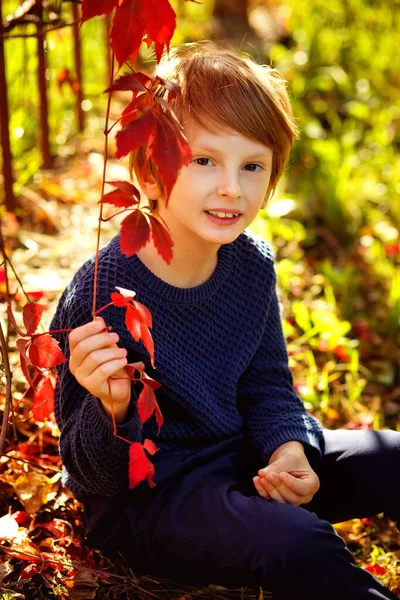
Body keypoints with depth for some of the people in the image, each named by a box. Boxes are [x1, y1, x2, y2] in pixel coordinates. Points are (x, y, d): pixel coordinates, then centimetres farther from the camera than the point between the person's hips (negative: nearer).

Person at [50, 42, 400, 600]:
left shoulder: (252, 264, -4)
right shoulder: (101, 294, -24)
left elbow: (267, 385, 9)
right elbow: (96, 476, -17)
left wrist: (289, 448, -12)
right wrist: (111, 411, -39)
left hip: (242, 460, 7)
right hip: (143, 495, -7)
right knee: (297, 545, -31)